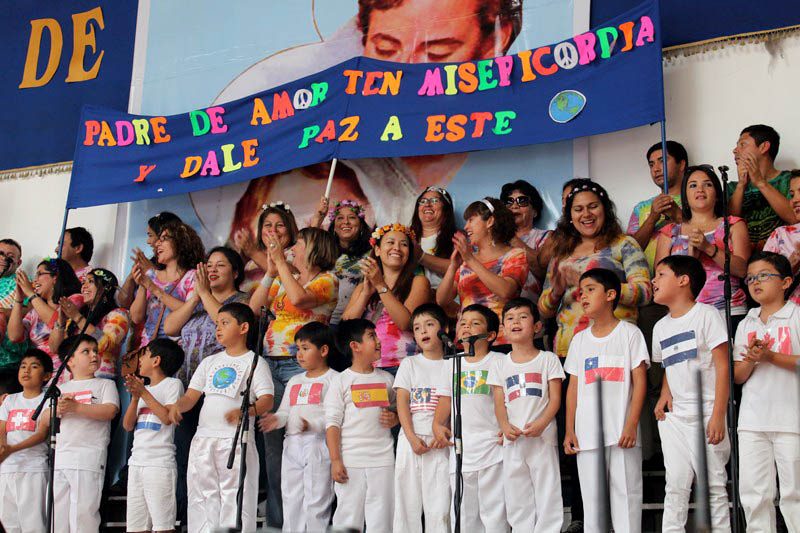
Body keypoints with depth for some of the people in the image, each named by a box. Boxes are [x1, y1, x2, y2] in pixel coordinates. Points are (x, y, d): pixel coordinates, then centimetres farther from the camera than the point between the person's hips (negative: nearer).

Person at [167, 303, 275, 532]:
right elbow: (191, 395, 15)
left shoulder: (254, 362, 2)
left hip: (236, 440, -6)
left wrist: (245, 411, -28)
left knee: (235, 499, -8)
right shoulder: (210, 362, 20)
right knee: (201, 499, 7)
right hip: (203, 439, 6)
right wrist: (177, 405, -7)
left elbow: (267, 400, -9)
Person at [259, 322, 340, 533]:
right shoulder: (294, 381, 20)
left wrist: (312, 425, -24)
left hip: (318, 445, -7)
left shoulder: (333, 379, -3)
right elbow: (285, 411, 17)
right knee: (291, 499, 10)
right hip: (292, 444, 7)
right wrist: (277, 419, -5)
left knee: (315, 500, -6)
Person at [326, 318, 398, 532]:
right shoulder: (341, 381, 0)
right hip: (350, 461, -3)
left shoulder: (386, 379, 11)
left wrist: (394, 419, -1)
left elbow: (397, 409, 23)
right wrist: (335, 460, -9)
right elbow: (332, 424, -3)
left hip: (382, 460, 3)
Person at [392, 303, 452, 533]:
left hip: (440, 442, -1)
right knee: (407, 500, 1)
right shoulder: (409, 364, 11)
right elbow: (402, 403, 2)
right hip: (411, 440, 1)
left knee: (439, 504, -5)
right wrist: (412, 437, -9)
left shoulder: (451, 366, 7)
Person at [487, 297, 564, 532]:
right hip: (513, 440, 3)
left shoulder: (548, 359, 4)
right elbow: (499, 403, 8)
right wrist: (505, 426, -12)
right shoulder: (500, 365, 12)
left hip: (542, 437, -3)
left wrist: (540, 424, -18)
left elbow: (555, 398, -2)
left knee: (548, 494, -3)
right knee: (516, 497, 7)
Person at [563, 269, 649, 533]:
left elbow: (640, 381, -3)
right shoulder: (579, 340, 13)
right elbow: (573, 387, 13)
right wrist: (569, 430, 6)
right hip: (587, 433, 4)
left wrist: (632, 425, -12)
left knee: (625, 493, -3)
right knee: (591, 497, 6)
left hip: (621, 432, -4)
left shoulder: (629, 333, 1)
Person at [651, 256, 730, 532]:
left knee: (713, 484, -3)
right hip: (674, 416, 6)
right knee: (675, 485, 5)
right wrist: (664, 395, 2)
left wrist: (718, 416, -16)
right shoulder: (661, 327, 14)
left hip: (705, 412, -5)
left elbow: (722, 367, -9)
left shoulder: (705, 314, -5)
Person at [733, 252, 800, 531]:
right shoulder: (746, 325, 15)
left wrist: (770, 356, -19)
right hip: (752, 421, 5)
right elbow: (738, 376, 11)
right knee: (753, 494, 6)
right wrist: (750, 361, -9)